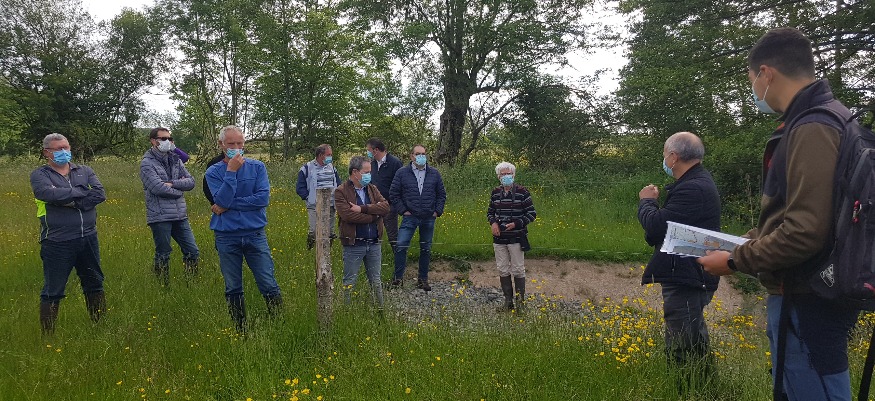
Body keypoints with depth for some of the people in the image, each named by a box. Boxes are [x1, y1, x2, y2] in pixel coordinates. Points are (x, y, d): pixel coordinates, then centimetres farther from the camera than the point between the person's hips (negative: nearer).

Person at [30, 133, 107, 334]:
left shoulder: (84, 171, 11)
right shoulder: (39, 175, 1)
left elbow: (100, 194, -5)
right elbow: (49, 193, -20)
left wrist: (72, 202, -14)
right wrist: (82, 192, -10)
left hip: (88, 238, 4)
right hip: (57, 242, -4)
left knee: (94, 284, 15)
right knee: (52, 292, 3)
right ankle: (47, 334, 16)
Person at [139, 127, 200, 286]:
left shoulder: (175, 160, 12)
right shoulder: (147, 163, -5)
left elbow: (191, 182, 3)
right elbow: (158, 188, -18)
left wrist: (172, 183, -12)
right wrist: (179, 190, -6)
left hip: (180, 215, 6)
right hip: (160, 217, -5)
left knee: (192, 252, 7)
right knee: (163, 256, 5)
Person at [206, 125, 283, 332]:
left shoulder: (257, 167, 2)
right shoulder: (213, 172, 1)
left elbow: (263, 198, -12)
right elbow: (222, 200, -14)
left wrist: (228, 205, -11)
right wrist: (231, 171, -16)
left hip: (255, 235, 0)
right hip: (226, 237, 1)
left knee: (269, 285, -1)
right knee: (233, 290, 10)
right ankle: (241, 331, 23)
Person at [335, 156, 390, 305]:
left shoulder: (372, 189, 11)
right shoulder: (341, 192, -6)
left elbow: (386, 207, -5)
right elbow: (348, 215, -21)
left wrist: (363, 208, -17)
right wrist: (373, 216, -11)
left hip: (374, 244, 5)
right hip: (353, 245, -5)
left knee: (376, 281, 16)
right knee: (349, 283, 4)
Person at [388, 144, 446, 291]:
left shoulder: (434, 173, 6)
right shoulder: (402, 173, -1)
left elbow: (441, 194, 12)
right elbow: (393, 194, 2)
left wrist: (437, 211, 3)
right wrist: (403, 210, -4)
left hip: (429, 219, 2)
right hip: (410, 217, -2)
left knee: (426, 249, 9)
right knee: (401, 246, -12)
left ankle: (423, 279, 22)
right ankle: (398, 277, 2)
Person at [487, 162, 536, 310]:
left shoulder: (522, 192, -7)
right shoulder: (495, 193, 7)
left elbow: (531, 214, -6)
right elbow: (490, 211, 18)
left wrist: (516, 224, -17)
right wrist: (493, 223, -3)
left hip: (516, 238, -4)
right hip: (499, 238, 4)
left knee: (518, 270, 1)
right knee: (503, 270, 9)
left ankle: (520, 301, 14)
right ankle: (508, 300, 21)